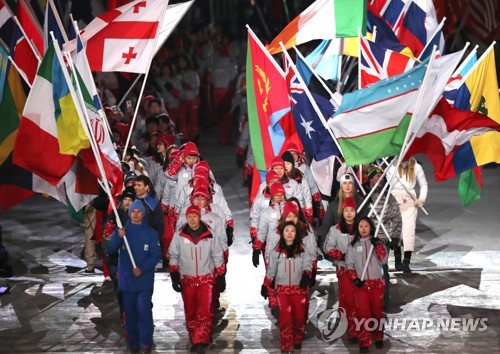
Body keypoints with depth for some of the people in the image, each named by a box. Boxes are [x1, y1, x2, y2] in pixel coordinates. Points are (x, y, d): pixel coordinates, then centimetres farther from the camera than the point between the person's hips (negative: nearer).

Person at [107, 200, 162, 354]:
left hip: (145, 279, -2)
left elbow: (156, 255, -6)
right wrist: (118, 237, -22)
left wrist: (142, 269, -19)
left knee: (144, 310, -8)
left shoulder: (150, 233, -1)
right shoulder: (122, 230, 6)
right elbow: (111, 250, -4)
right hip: (126, 279, 3)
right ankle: (133, 341, 17)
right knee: (130, 311, 8)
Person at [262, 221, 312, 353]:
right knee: (285, 317, -8)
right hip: (282, 289, -1)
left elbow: (307, 265, -6)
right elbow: (271, 271, 9)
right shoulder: (276, 252, 5)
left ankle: (298, 340, 29)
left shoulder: (302, 251, 5)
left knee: (299, 316, 5)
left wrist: (306, 276, -26)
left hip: (299, 289, 1)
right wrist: (265, 286, 5)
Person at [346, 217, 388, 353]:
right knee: (363, 313, -5)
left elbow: (383, 260, -8)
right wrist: (355, 278, -10)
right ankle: (364, 343, -1)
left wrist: (377, 245, -19)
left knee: (377, 311, 9)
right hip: (361, 284, 0)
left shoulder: (377, 242, 3)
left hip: (377, 283, 0)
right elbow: (349, 264, 3)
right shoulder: (353, 245, 4)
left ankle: (378, 338, 26)